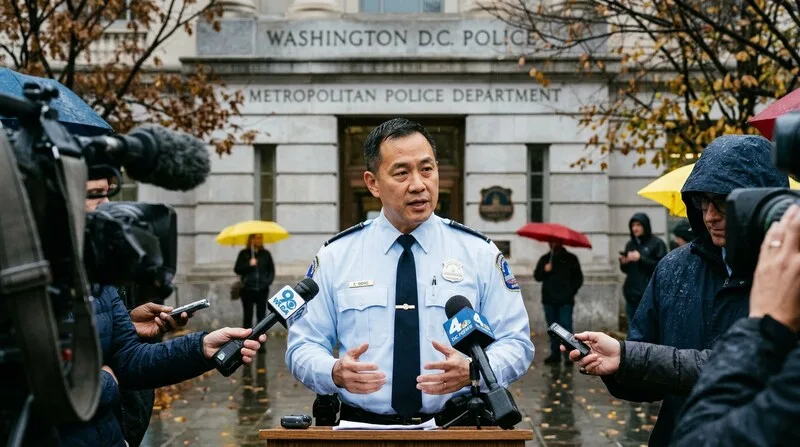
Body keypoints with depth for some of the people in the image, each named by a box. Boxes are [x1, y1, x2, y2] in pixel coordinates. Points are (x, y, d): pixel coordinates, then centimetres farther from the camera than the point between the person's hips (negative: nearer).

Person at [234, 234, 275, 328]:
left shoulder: (265, 254, 9)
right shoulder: (244, 254, 4)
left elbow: (271, 270, 12)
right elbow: (237, 269, -1)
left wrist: (268, 281, -5)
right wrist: (248, 264, -15)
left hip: (262, 290, 1)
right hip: (248, 289, -1)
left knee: (261, 316, 1)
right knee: (248, 316, 1)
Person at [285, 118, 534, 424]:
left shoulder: (479, 253, 8)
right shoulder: (336, 256, 8)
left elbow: (515, 344, 7)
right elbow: (303, 346, 9)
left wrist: (472, 371, -14)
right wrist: (335, 373, -14)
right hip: (362, 430, 0)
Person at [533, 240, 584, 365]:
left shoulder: (570, 259, 8)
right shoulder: (544, 259, 15)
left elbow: (578, 278, 7)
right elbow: (537, 276, 7)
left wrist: (571, 291, -4)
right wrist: (544, 270, -13)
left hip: (565, 300, -3)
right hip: (549, 299, 3)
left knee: (566, 326, -11)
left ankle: (568, 354, -10)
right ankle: (555, 353, 12)